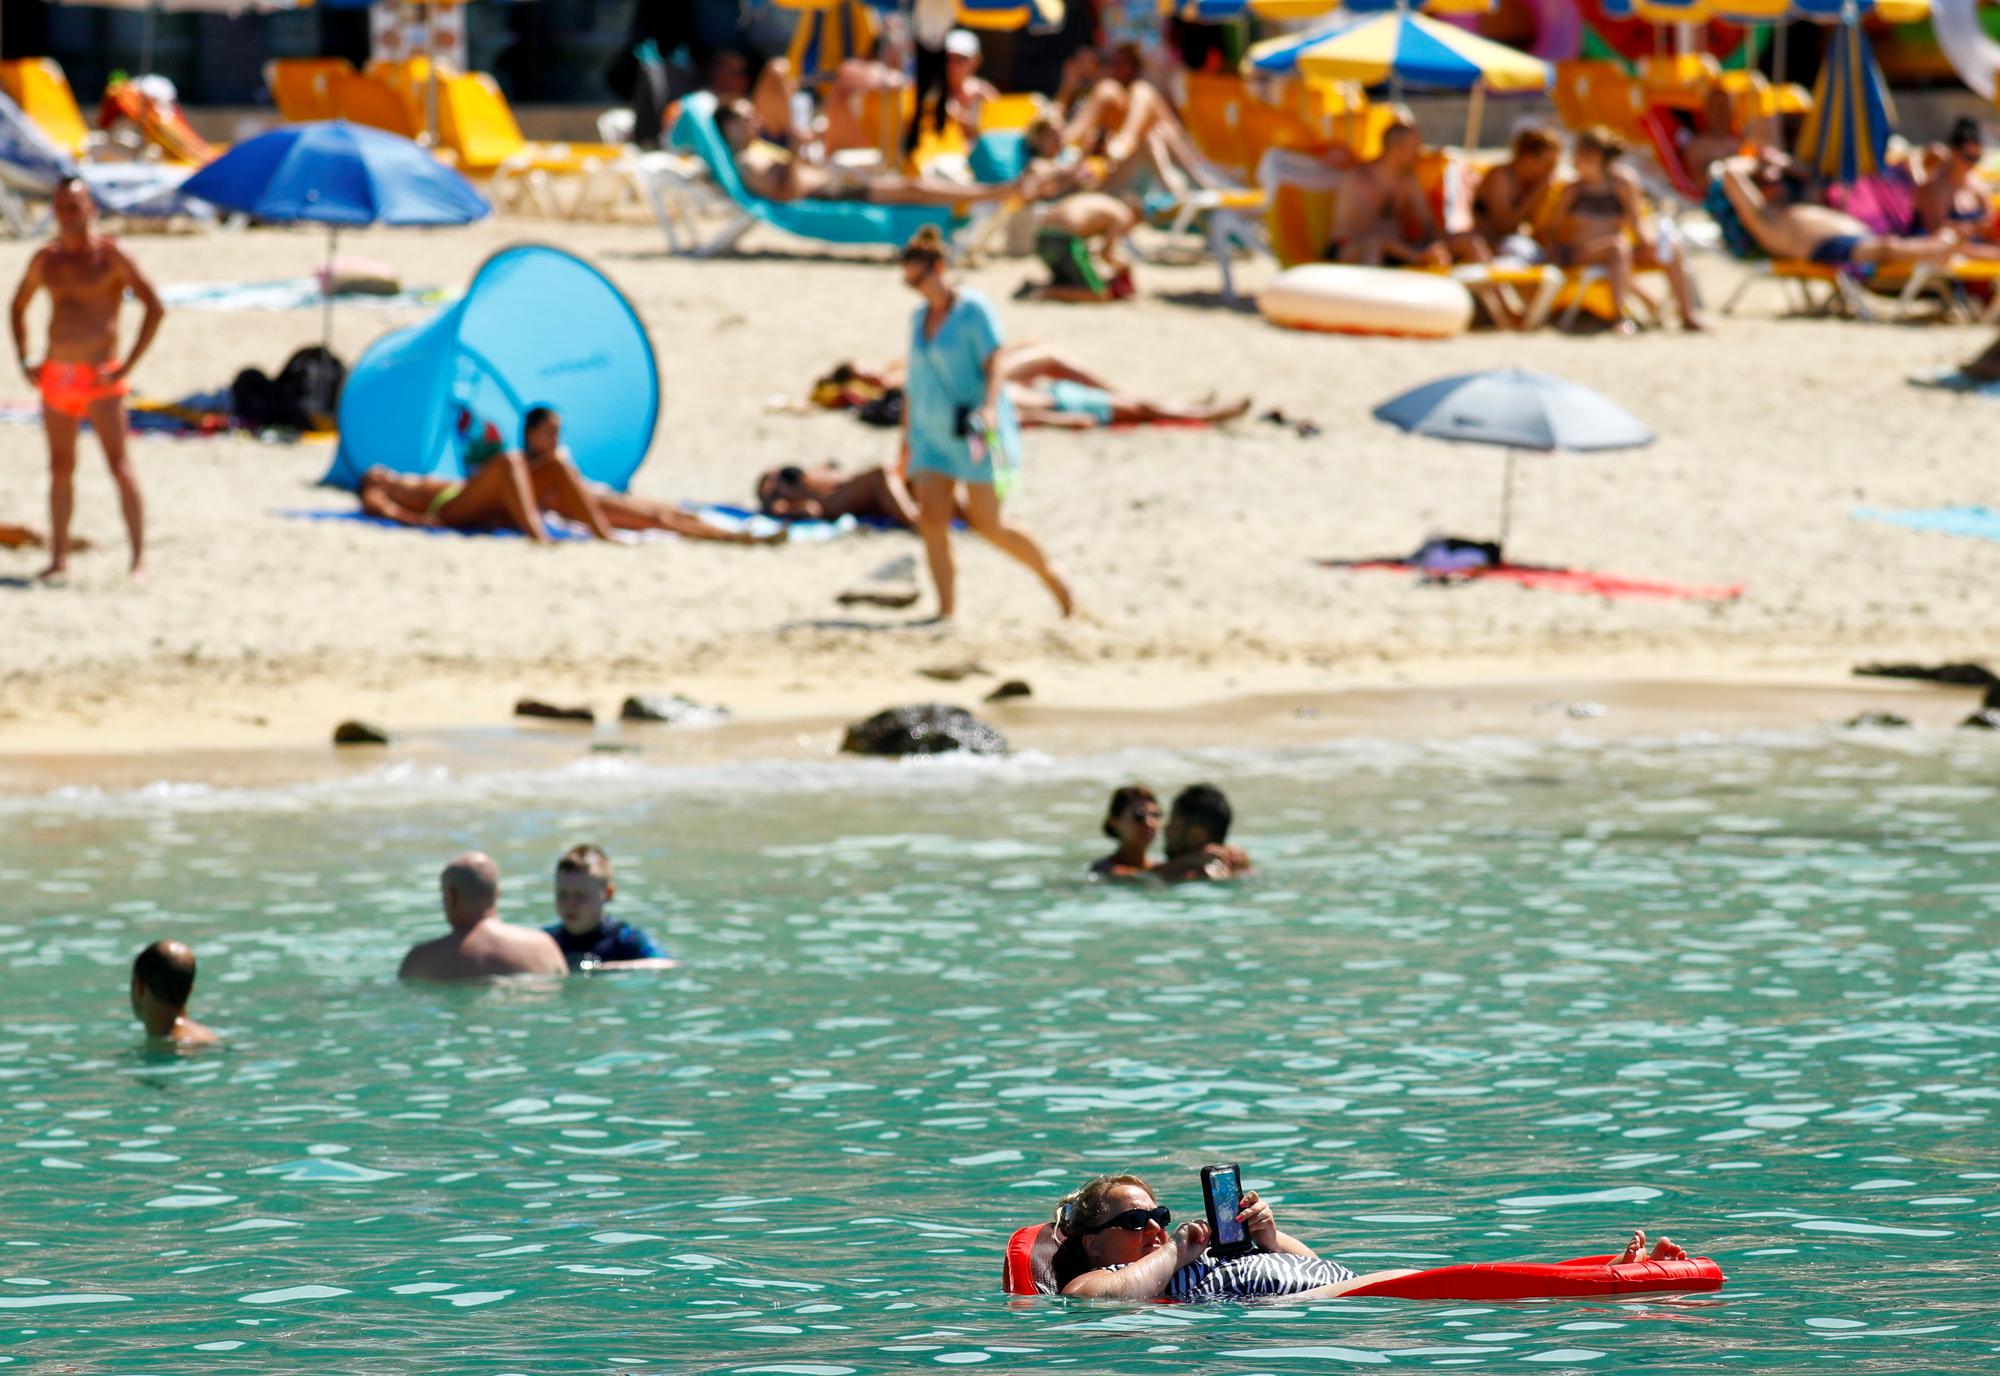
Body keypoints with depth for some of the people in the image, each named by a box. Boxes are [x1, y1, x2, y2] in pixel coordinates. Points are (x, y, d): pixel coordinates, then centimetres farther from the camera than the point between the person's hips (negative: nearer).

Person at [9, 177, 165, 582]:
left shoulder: (110, 256, -5)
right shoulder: (46, 259, 11)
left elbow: (155, 308, -9)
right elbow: (18, 307, 27)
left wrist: (128, 366, -13)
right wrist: (24, 360, 13)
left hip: (99, 377, -6)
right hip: (56, 377, 6)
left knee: (119, 465, -9)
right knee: (60, 468, 9)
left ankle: (139, 558, -10)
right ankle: (59, 556, 14)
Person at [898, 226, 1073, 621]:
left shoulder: (973, 308, -8)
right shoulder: (920, 317, 13)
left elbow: (994, 367, -15)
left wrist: (989, 408, -32)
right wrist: (906, 437, 20)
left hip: (973, 431, -6)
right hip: (931, 434, 6)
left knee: (989, 526, -5)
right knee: (931, 518, -11)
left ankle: (1050, 576, 18)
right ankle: (947, 610, -10)